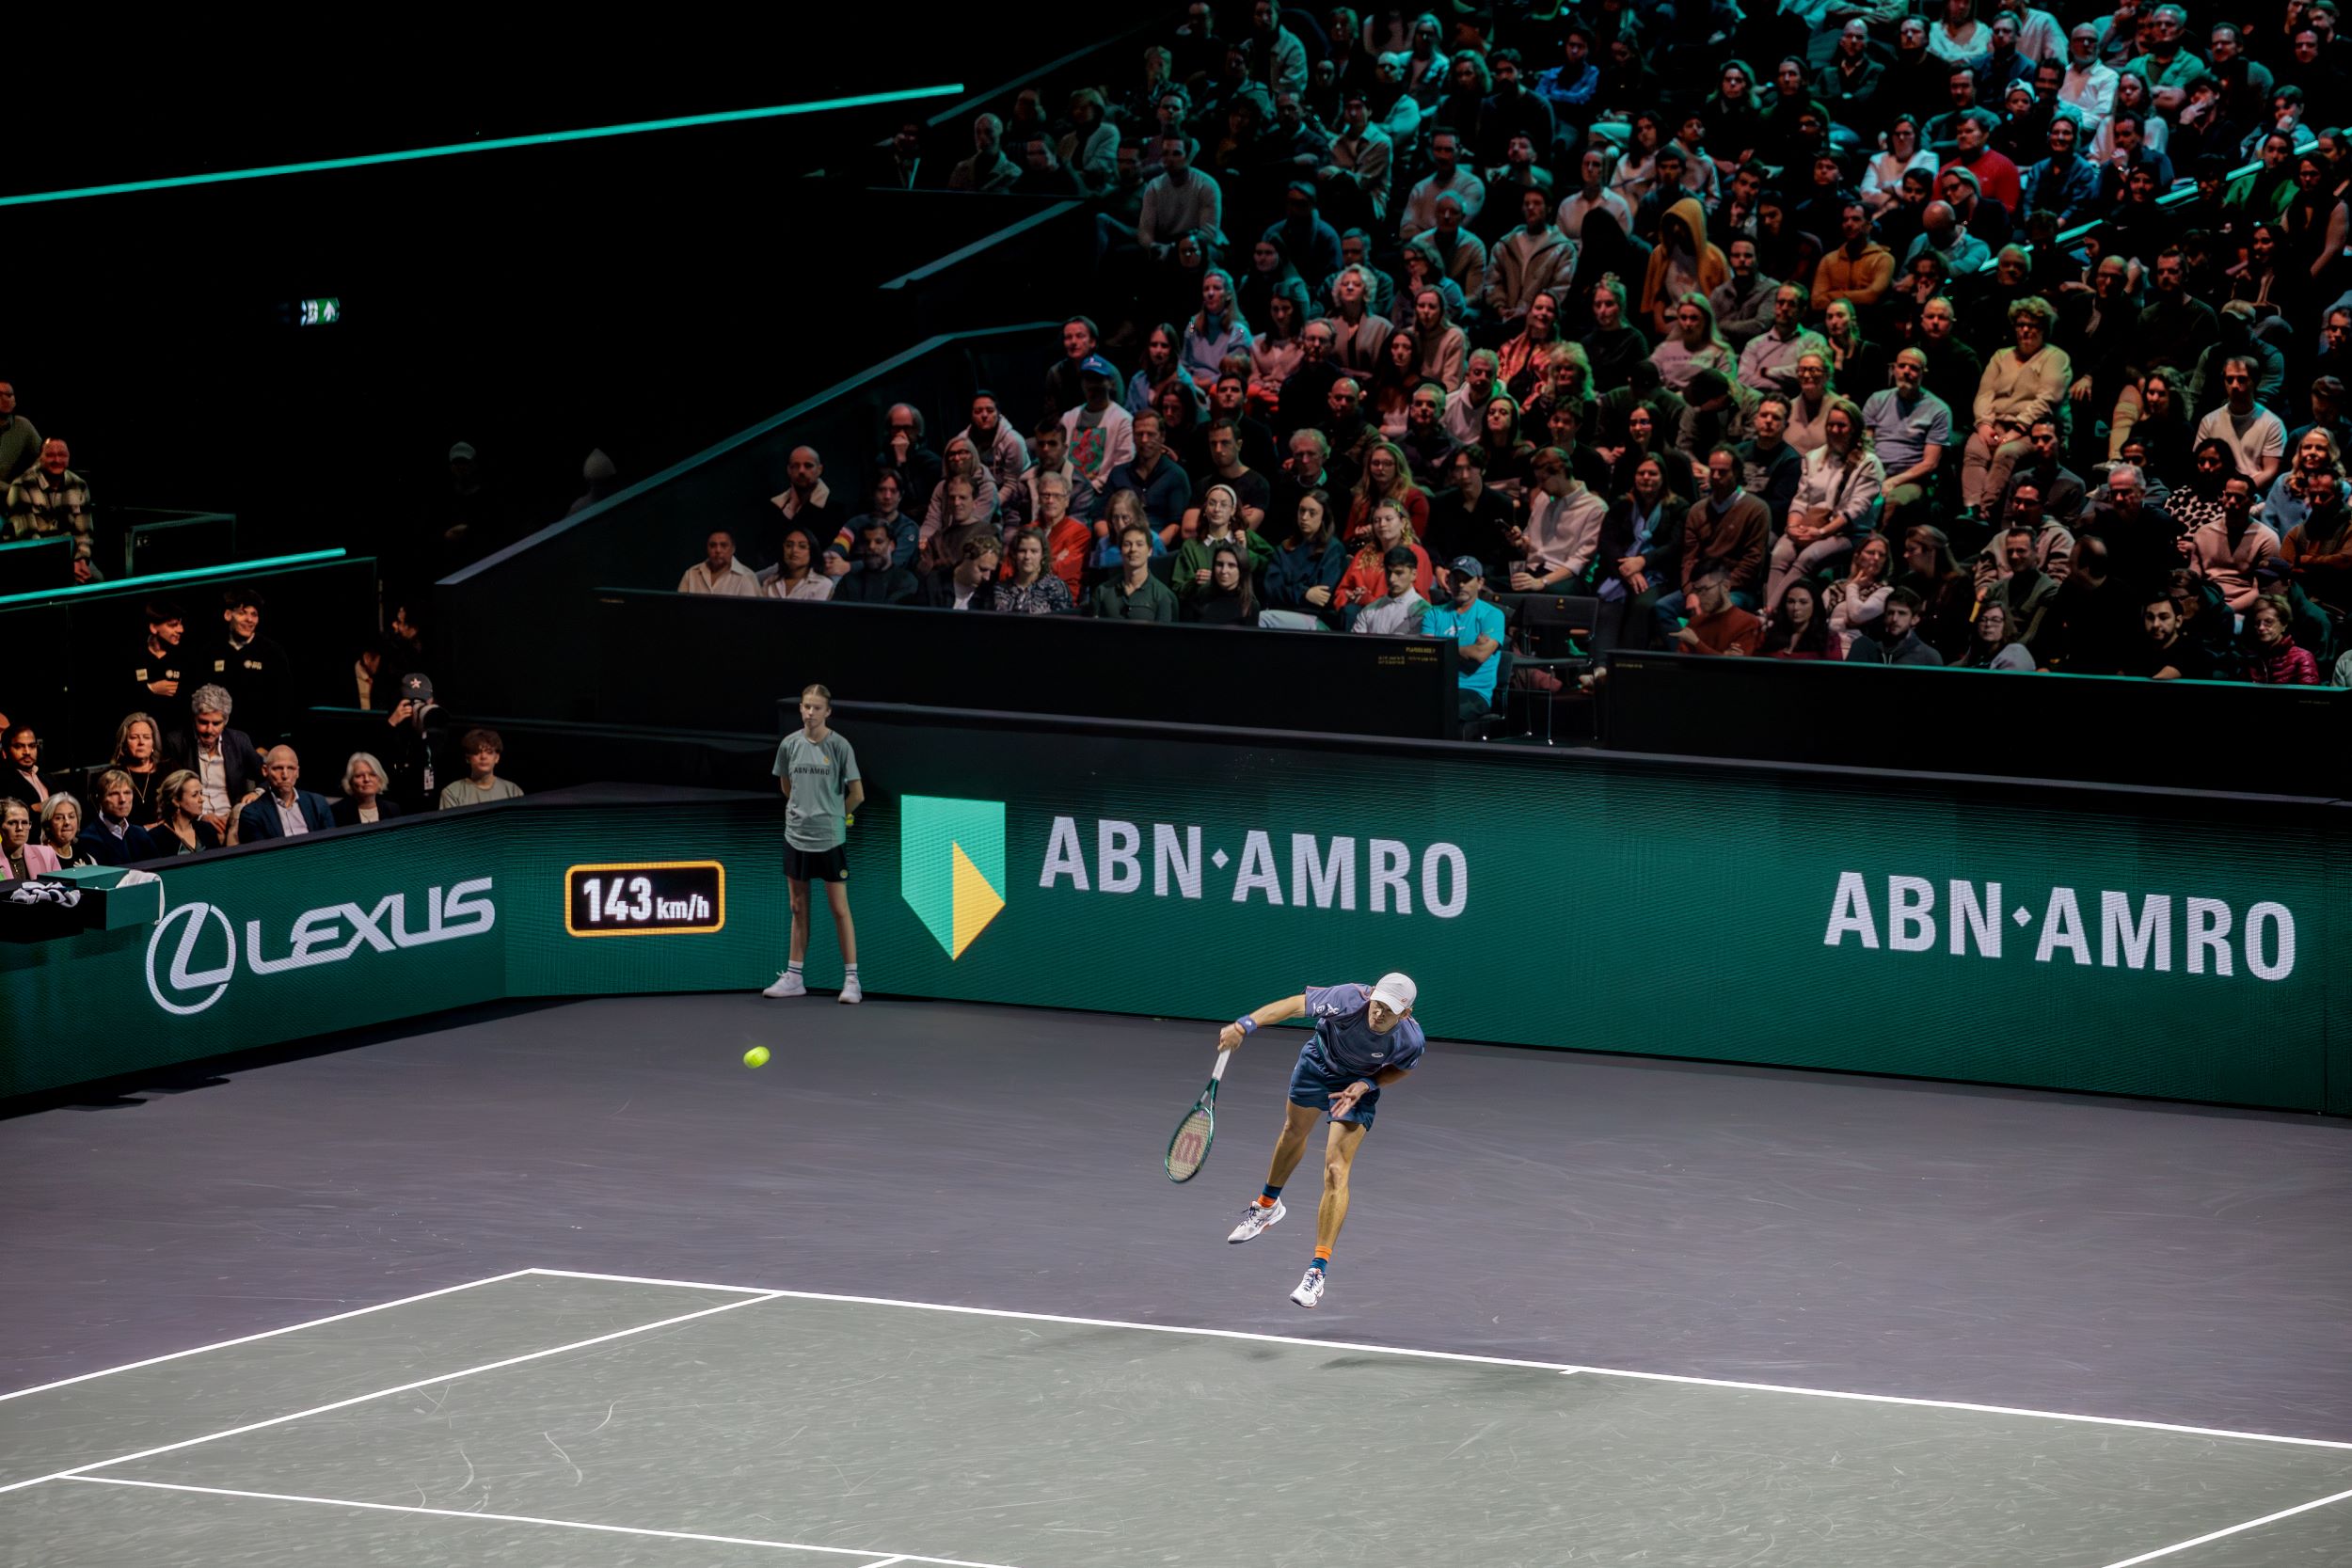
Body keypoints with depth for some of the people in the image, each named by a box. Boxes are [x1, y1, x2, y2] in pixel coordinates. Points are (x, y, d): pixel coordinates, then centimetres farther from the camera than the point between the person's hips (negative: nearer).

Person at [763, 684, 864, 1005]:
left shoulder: (839, 747, -9)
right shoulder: (790, 745, 2)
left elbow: (857, 794, -3)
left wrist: (834, 813, 8)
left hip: (830, 839, -4)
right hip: (796, 835, 4)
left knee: (839, 908, -1)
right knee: (799, 909, 11)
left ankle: (851, 979, 2)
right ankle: (794, 978, 17)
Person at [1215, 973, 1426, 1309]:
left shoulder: (1412, 1041, -34)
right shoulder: (1349, 1000, -41)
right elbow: (1295, 1005, -34)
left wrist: (1366, 1084, -26)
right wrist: (1245, 1025, -46)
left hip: (1359, 1086, -2)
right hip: (1319, 1062, 2)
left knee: (1336, 1171, -15)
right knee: (1294, 1133, 28)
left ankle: (1319, 1269, -10)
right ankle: (1268, 1204, 59)